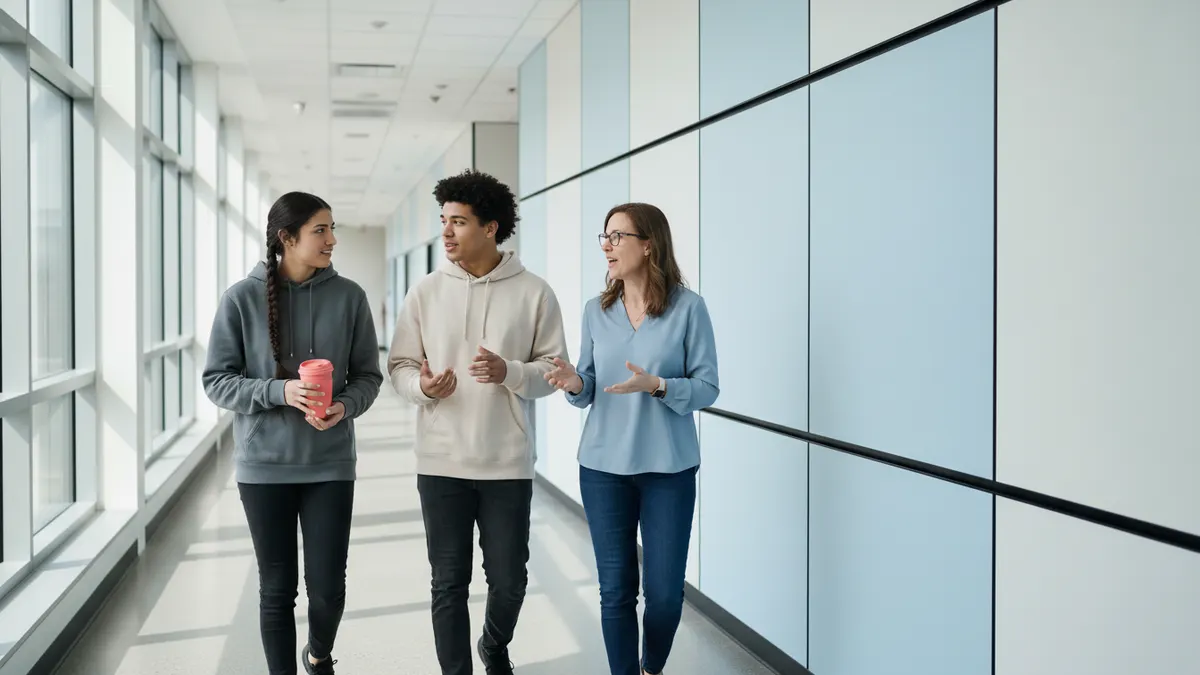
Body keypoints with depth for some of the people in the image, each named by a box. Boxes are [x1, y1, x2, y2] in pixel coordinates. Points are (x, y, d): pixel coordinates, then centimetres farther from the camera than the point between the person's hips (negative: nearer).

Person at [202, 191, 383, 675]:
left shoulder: (349, 297, -2)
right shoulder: (242, 299, -6)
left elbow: (368, 376, 5)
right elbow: (217, 381, -3)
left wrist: (345, 406, -16)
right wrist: (280, 391, -19)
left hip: (330, 464, 1)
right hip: (264, 465, -1)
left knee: (328, 587, 5)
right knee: (277, 590, 8)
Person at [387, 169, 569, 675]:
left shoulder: (534, 293, -3)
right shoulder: (426, 293, 2)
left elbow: (555, 369, -1)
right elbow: (399, 366, 6)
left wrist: (509, 373, -20)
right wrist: (421, 385, -16)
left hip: (508, 465, -1)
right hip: (441, 464, 1)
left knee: (509, 582, 10)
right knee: (449, 584, 8)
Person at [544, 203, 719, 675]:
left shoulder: (688, 307, -7)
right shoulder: (596, 311, 4)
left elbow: (708, 387, -7)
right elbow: (589, 389, 8)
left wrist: (656, 385, -24)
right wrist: (575, 384, -15)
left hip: (668, 468, -2)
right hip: (603, 466, 3)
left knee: (665, 591, 5)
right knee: (616, 589, 7)